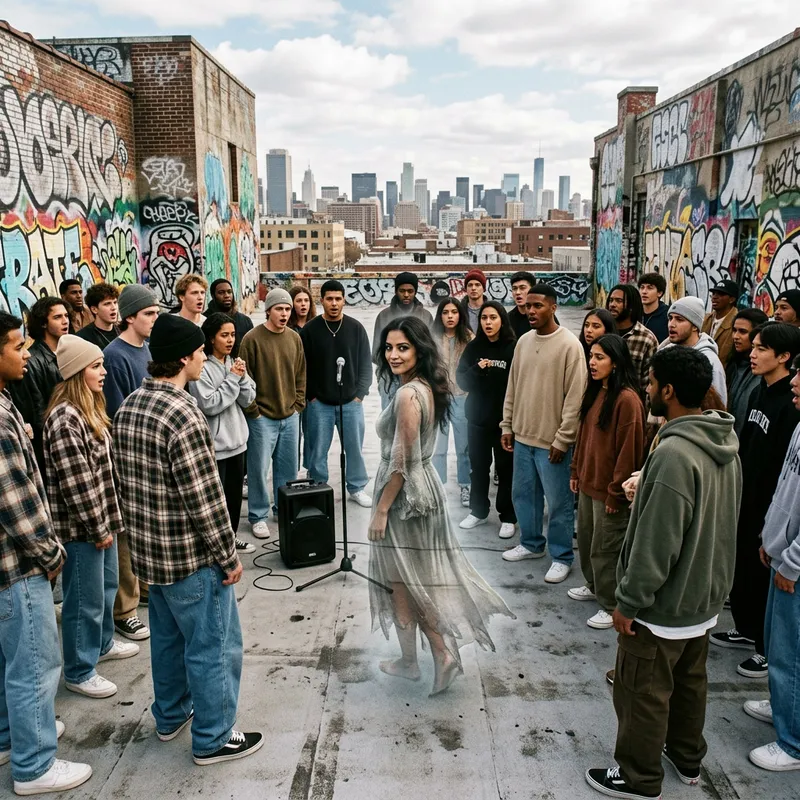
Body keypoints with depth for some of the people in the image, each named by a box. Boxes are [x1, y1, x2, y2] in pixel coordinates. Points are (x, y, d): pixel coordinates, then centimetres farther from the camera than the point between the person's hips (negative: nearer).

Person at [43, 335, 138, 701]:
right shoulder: (65, 420, -23)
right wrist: (97, 529, -17)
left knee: (108, 584, 23)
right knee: (86, 599, 4)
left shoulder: (90, 409, 8)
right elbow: (76, 484, -24)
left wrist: (107, 521, 16)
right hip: (80, 525, -10)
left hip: (101, 518, 10)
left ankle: (103, 643, 44)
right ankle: (79, 671, 21)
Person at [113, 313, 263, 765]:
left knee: (168, 635, 24)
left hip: (149, 549, 9)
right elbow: (205, 498, -24)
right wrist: (229, 556, -13)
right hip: (191, 555, -9)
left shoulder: (130, 406, 3)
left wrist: (144, 532, 20)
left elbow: (129, 481, 11)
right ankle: (213, 739, 21)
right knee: (213, 647, 7)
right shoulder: (182, 415, -26)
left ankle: (171, 715, 41)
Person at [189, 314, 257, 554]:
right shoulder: (201, 368, -15)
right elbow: (208, 405, -21)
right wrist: (232, 379, -17)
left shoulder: (234, 363, 7)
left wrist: (242, 378, -11)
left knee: (235, 494, 18)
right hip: (214, 444, -7)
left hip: (237, 439, 7)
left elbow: (247, 400, 6)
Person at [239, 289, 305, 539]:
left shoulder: (294, 338, 5)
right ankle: (258, 516, 15)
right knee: (259, 468, 2)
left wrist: (298, 404, 7)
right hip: (262, 417, -5)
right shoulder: (252, 339, -11)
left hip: (290, 415, 5)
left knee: (288, 467, 14)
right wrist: (253, 410, -9)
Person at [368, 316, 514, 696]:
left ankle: (409, 661, 23)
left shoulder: (407, 395, -24)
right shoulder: (428, 388, 4)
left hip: (404, 494, -9)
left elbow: (401, 462, -23)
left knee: (402, 582, 8)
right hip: (425, 487, 9)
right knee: (418, 580, 19)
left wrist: (381, 510, -16)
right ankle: (443, 652, 28)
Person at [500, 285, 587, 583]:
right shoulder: (523, 342, 7)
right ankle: (531, 543, 35)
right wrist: (507, 425, 11)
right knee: (523, 494, 17)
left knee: (558, 502, 3)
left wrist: (563, 439, -15)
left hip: (552, 441, -6)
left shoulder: (570, 345, -13)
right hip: (522, 435, 7)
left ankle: (562, 557, 19)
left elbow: (575, 396, -14)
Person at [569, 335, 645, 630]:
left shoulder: (627, 399, -20)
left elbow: (629, 450, -20)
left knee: (604, 549, 3)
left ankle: (612, 606, 19)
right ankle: (594, 586, 41)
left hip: (609, 489, -8)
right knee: (586, 540, 21)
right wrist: (576, 471, 14)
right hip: (589, 483, 9)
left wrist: (616, 492, -16)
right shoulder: (595, 392, 7)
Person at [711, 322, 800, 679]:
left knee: (762, 577, 6)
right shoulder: (759, 393, 7)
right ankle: (746, 629, 40)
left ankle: (770, 649, 24)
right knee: (738, 569, 20)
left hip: (768, 510, -8)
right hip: (744, 501, 8)